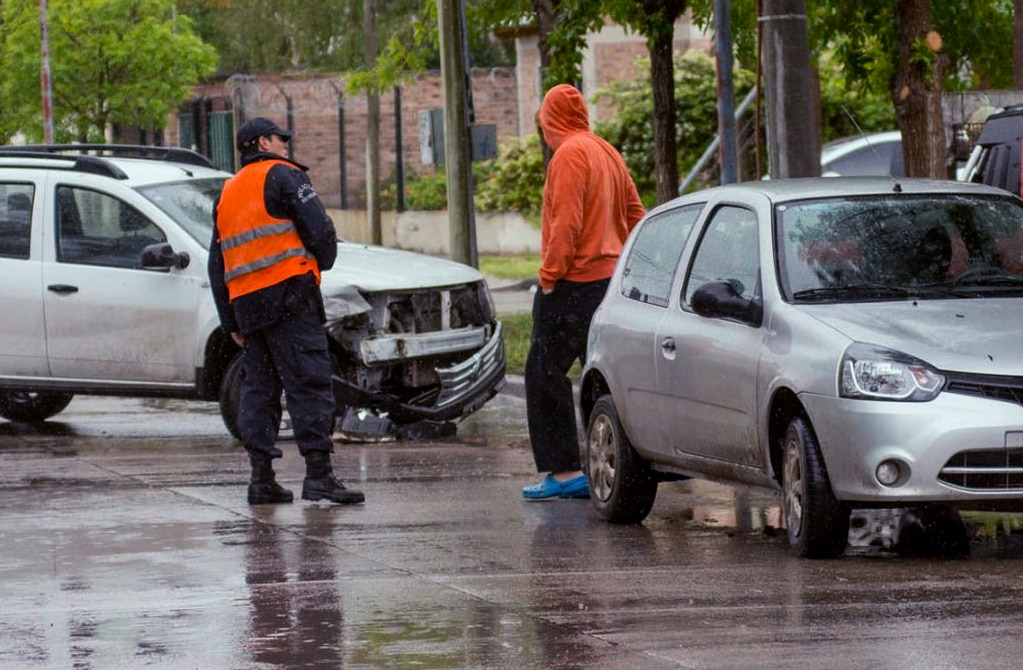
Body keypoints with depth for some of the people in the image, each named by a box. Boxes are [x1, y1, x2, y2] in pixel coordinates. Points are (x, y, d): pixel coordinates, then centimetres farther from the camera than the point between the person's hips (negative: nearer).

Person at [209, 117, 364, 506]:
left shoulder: (227, 193, 23)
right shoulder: (283, 176, 1)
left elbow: (217, 266, 22)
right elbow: (319, 230, -8)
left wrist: (230, 322, 22)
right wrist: (321, 265, 13)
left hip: (245, 303, 7)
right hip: (287, 294, -7)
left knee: (258, 387, 11)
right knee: (309, 383, -10)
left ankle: (261, 477, 5)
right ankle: (318, 474, -18)